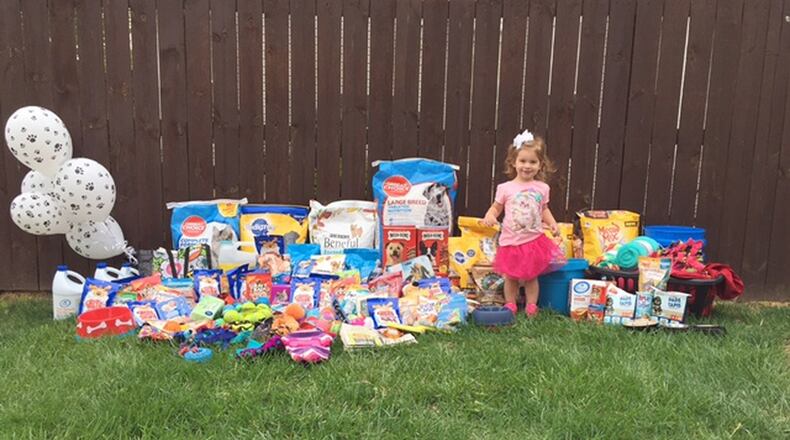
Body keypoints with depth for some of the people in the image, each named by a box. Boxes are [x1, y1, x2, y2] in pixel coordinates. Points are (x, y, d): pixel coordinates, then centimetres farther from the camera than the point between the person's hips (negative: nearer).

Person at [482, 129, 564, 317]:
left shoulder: (542, 188, 1)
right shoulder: (505, 188, -5)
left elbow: (544, 210, 11)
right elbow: (496, 207, 3)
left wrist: (552, 224, -4)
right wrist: (490, 216, -18)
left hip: (534, 240, 1)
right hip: (511, 241, -1)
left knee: (531, 277, 11)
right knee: (510, 277, 10)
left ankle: (531, 306, 22)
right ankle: (510, 306, 24)